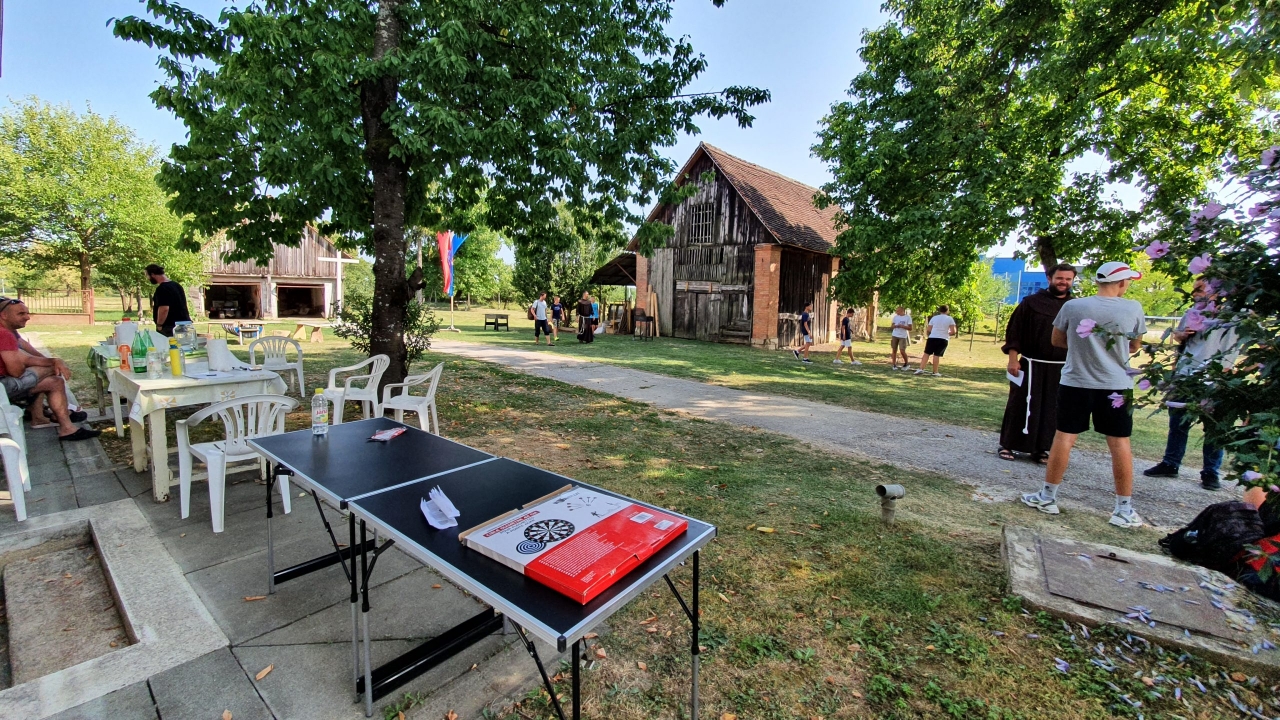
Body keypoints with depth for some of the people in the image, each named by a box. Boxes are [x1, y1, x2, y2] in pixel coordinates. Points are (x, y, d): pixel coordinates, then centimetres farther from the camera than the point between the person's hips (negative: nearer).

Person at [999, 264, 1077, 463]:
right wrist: (1013, 358, -10)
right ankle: (1007, 445, 11)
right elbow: (1014, 332, -3)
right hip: (1031, 366, -3)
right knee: (1020, 407, 2)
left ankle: (1040, 449, 18)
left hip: (1061, 369, 3)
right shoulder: (1031, 302, 0)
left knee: (1051, 410, 7)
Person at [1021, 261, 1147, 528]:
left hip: (1075, 383, 0)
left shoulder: (1072, 306, -6)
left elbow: (1057, 340, 6)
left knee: (1063, 438, 7)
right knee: (1120, 444, 8)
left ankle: (1047, 496, 15)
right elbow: (1135, 347, 8)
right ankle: (1125, 509, 17)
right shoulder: (1133, 309, -4)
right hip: (1115, 386, 0)